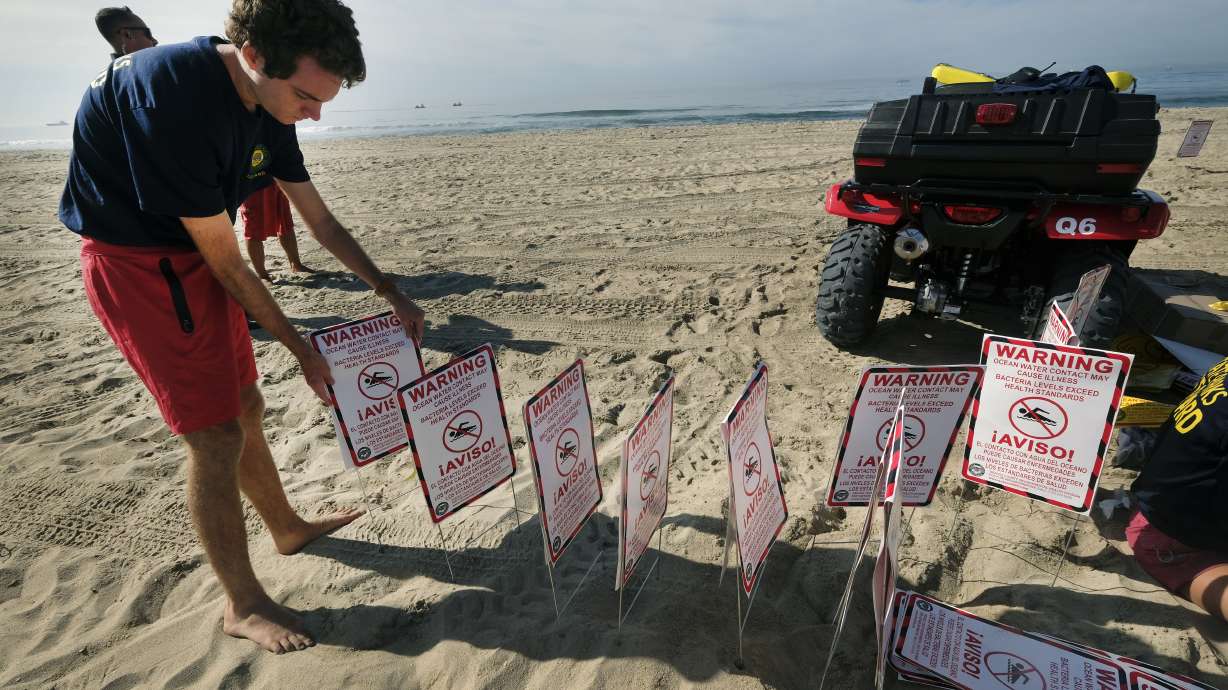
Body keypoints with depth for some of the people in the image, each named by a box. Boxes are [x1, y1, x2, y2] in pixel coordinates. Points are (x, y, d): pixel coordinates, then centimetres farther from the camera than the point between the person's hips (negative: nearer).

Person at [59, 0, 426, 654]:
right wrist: (302, 349, -14)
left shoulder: (268, 104, -3)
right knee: (216, 435, -7)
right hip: (136, 263, -8)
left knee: (245, 407, 17)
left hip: (195, 259, 8)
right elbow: (228, 264, -24)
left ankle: (287, 526, 38)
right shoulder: (176, 98, -29)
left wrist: (390, 293, 6)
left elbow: (320, 219, 6)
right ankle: (243, 604, 12)